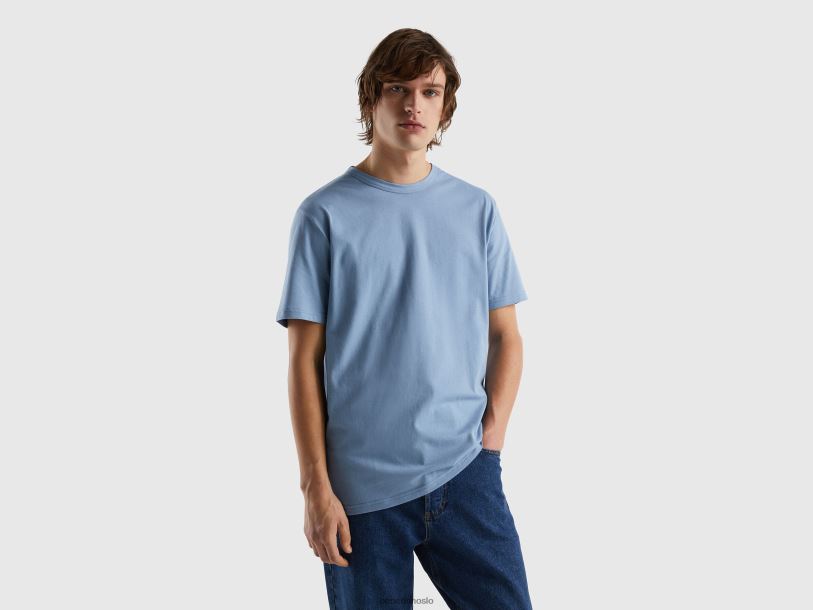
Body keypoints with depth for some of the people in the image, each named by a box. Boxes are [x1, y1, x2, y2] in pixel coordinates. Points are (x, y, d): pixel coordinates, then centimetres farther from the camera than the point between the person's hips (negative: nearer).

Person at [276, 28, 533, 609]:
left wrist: (492, 438, -1)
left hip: (464, 473, 2)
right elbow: (305, 361, -2)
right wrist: (316, 487, -6)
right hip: (362, 485, -2)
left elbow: (506, 337, 12)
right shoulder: (325, 215, -1)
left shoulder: (477, 209, 7)